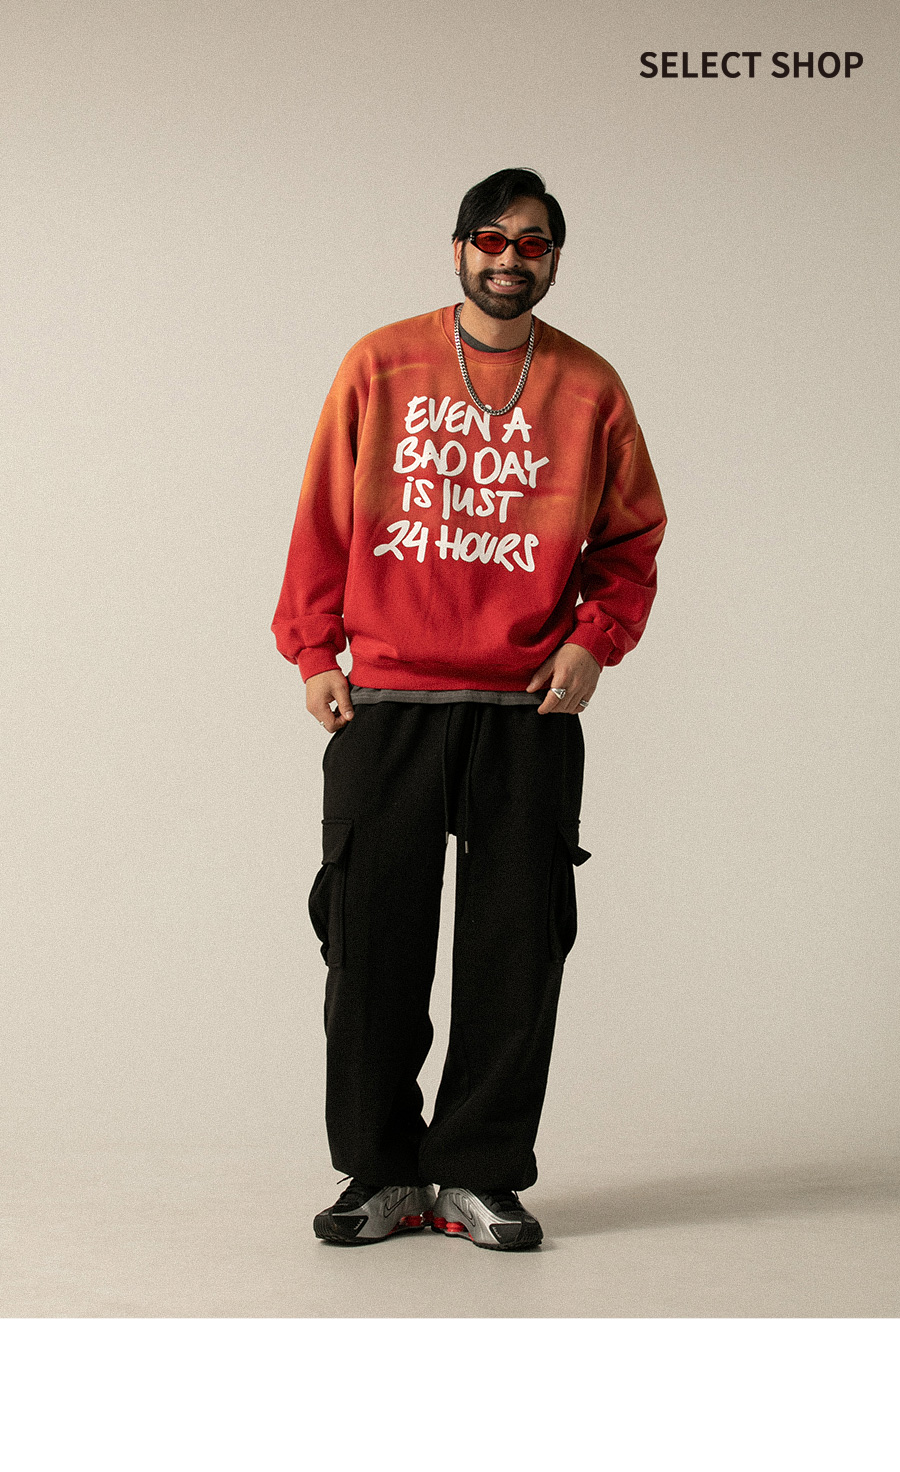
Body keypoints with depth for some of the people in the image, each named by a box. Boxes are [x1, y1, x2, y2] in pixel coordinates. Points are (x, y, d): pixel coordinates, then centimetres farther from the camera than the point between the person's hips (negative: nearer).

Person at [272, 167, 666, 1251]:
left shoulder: (589, 389, 8)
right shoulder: (381, 366, 6)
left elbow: (632, 537, 13)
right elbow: (324, 519, 8)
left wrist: (594, 641, -2)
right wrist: (314, 653, 1)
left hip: (528, 714, 1)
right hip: (384, 707, 0)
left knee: (515, 955, 1)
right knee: (371, 947, 2)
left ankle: (480, 1177, 12)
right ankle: (383, 1174, 14)